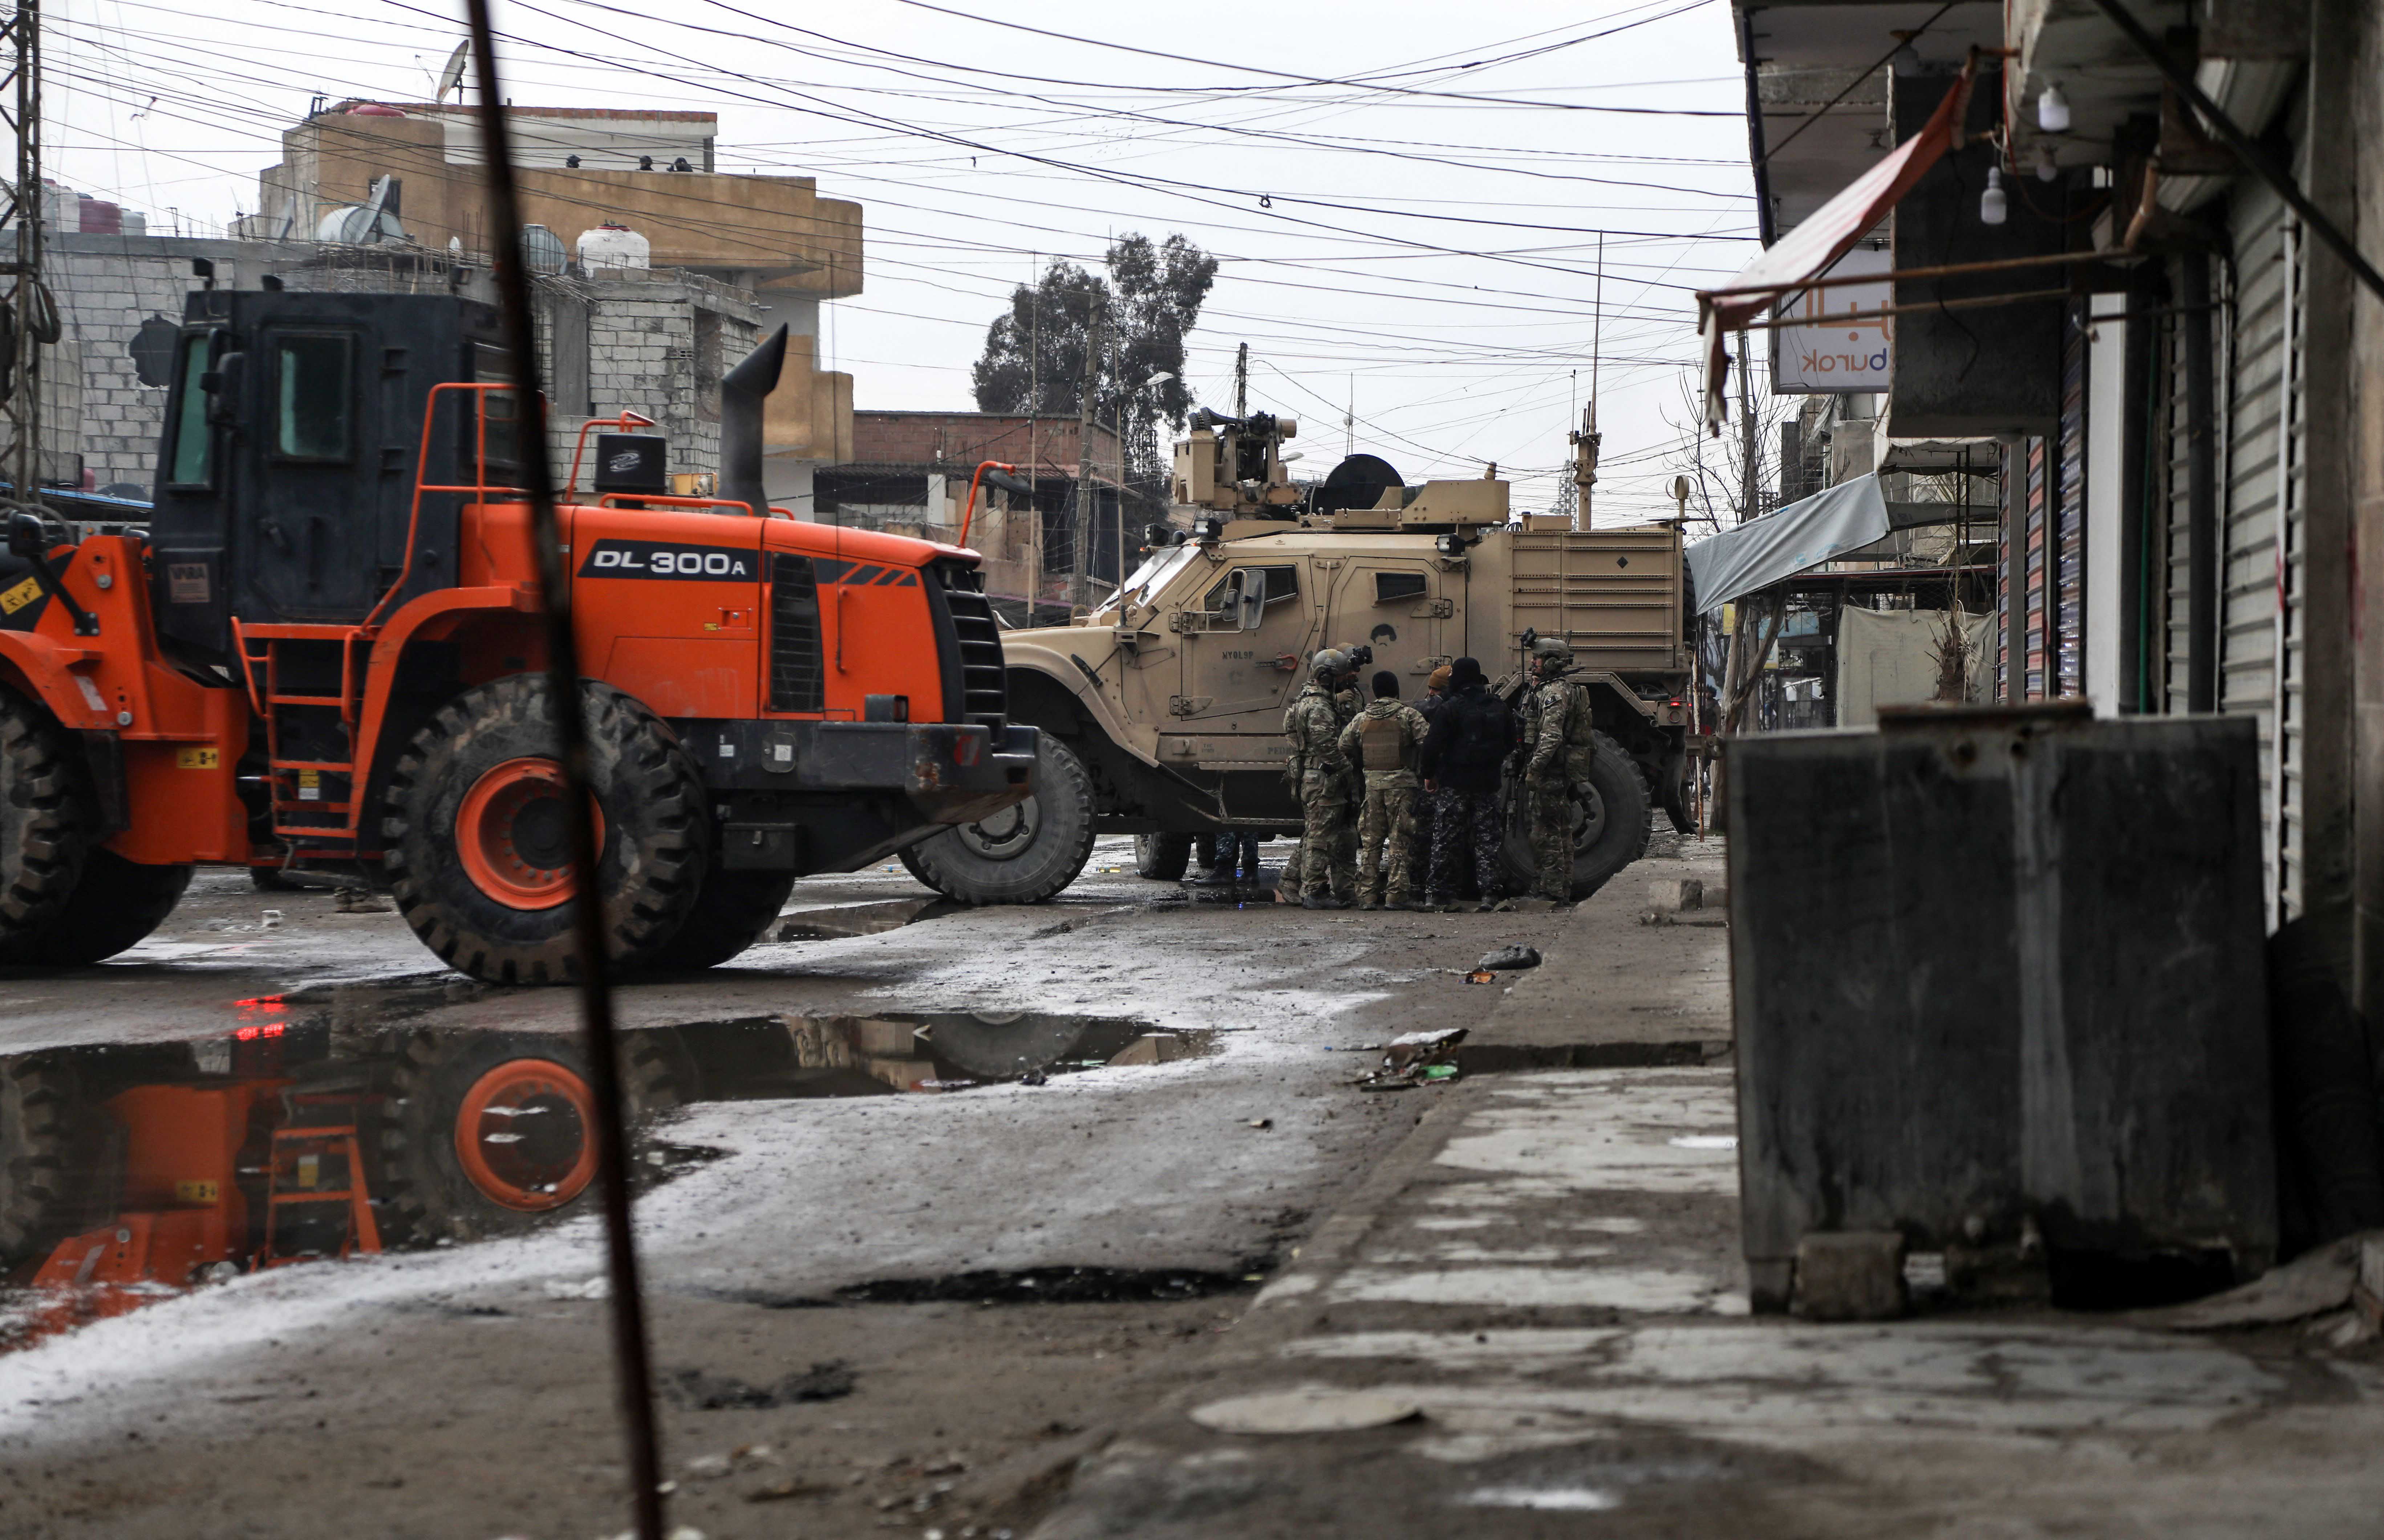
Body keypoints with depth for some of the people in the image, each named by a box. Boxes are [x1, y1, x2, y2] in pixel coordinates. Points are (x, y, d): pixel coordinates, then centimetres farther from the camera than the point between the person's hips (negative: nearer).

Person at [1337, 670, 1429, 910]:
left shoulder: (1362, 718, 8)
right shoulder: (1408, 715, -3)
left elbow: (1345, 746, 10)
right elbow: (1427, 741, -12)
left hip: (1372, 783, 3)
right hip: (1401, 782, -3)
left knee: (1371, 840, 8)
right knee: (1399, 840, -1)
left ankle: (1367, 895, 7)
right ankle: (1395, 895, -4)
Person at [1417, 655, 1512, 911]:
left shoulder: (1452, 708, -10)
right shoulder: (1498, 707, 7)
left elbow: (1433, 744, -12)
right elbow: (1510, 742, 16)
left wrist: (1429, 775, 1)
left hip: (1456, 783, -4)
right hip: (1488, 783, 4)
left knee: (1447, 839, 2)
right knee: (1487, 838, 6)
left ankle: (1438, 893, 2)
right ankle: (1489, 893, 0)